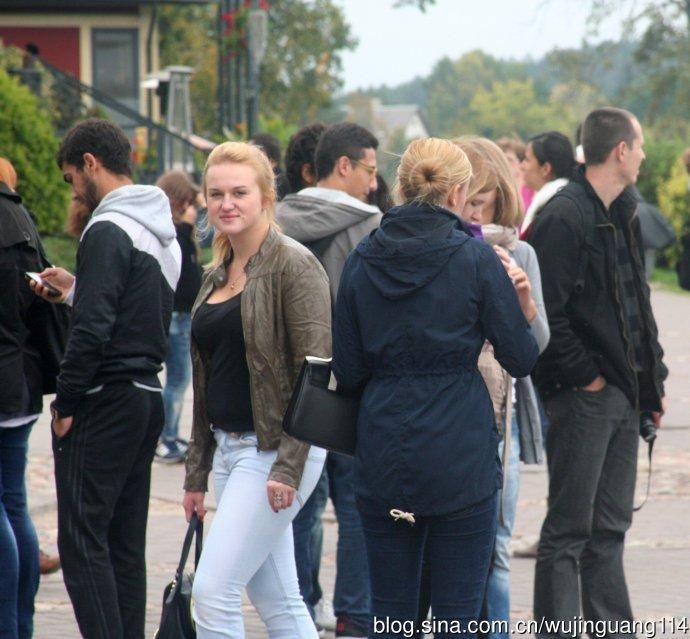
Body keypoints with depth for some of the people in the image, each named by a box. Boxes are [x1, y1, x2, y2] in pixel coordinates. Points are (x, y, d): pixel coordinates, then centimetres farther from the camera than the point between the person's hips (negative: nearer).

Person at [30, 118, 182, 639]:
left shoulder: (108, 231, -14)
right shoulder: (163, 232, 15)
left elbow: (93, 329, -21)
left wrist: (66, 402, -13)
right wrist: (76, 289, 19)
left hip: (107, 402, -9)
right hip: (148, 396, 9)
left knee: (83, 543, -7)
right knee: (125, 547, 12)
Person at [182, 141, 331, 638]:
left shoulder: (294, 266, -11)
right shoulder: (218, 276, 15)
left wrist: (288, 466, -21)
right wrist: (197, 473, 18)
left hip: (276, 448, -9)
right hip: (230, 447, 9)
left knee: (214, 591, -13)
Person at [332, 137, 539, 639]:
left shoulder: (363, 260, 3)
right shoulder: (475, 259, -7)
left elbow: (348, 370, 6)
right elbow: (522, 358, -3)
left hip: (382, 449, 4)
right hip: (460, 455, -4)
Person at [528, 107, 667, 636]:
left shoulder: (622, 215, 14)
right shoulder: (564, 217, -15)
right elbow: (546, 314, -20)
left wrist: (653, 377, 15)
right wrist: (584, 375, -16)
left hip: (623, 394, 9)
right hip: (583, 395, -9)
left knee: (610, 529, 14)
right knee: (569, 531, -3)